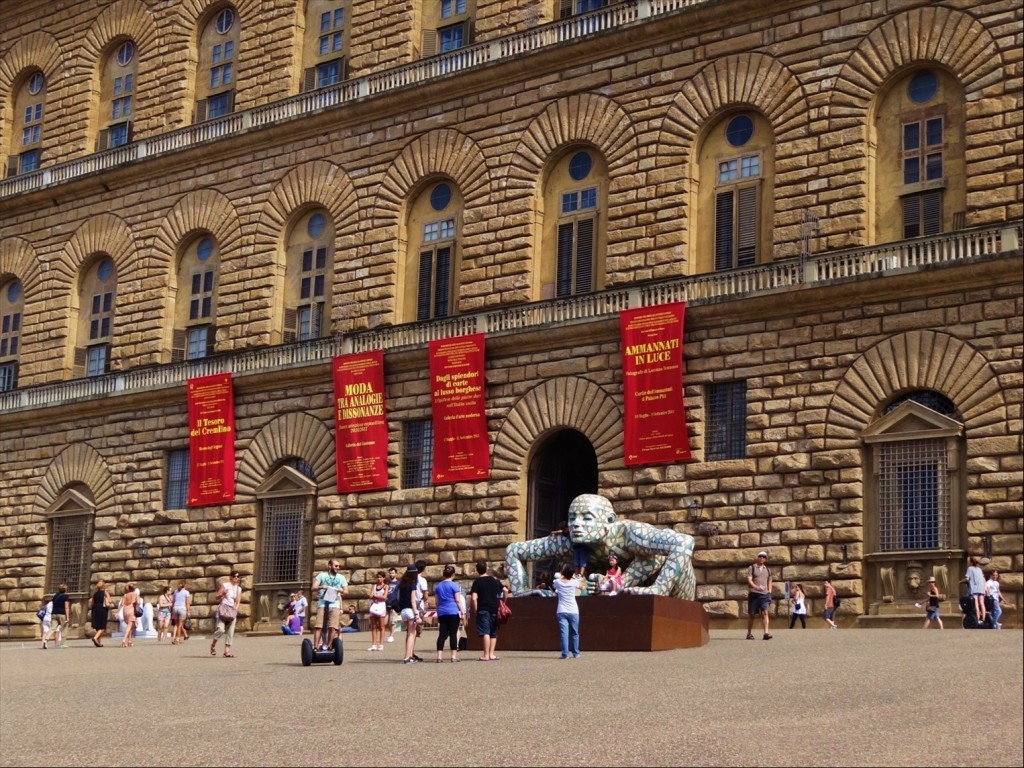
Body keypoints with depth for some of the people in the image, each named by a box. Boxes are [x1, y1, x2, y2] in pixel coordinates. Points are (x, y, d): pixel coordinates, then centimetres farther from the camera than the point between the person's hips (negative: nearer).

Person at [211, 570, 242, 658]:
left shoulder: (238, 589, 14)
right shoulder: (225, 585, 1)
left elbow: (238, 602, 10)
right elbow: (215, 599, 1)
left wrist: (235, 610, -7)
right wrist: (222, 594, -18)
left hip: (232, 611, 5)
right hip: (222, 609, -5)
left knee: (230, 632, -2)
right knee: (221, 629, -20)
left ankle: (227, 651, 1)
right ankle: (213, 645, 3)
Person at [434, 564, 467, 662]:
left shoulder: (438, 586, 13)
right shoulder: (454, 585, -4)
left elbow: (437, 601, 16)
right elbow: (458, 600, -7)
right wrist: (463, 612, -5)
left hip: (442, 613, 5)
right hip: (453, 612, -5)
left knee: (442, 634, 3)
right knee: (453, 634, -3)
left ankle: (439, 657, -3)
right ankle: (454, 656, -4)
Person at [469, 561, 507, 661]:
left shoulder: (477, 582, -5)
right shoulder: (495, 580, 10)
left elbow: (474, 598, -14)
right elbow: (505, 590, 8)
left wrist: (474, 610, -4)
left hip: (483, 610, -4)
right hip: (494, 609, 5)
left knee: (485, 633, -9)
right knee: (493, 632, 12)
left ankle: (486, 655, -14)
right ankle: (491, 654, 8)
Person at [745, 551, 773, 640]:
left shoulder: (768, 569, 16)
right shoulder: (752, 568, 4)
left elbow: (769, 582, 20)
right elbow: (749, 580, -8)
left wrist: (769, 593, 8)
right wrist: (756, 587, -27)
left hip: (764, 594, 2)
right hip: (753, 594, -2)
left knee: (765, 613, -13)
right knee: (751, 614, 4)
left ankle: (766, 633, -20)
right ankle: (749, 633, 14)